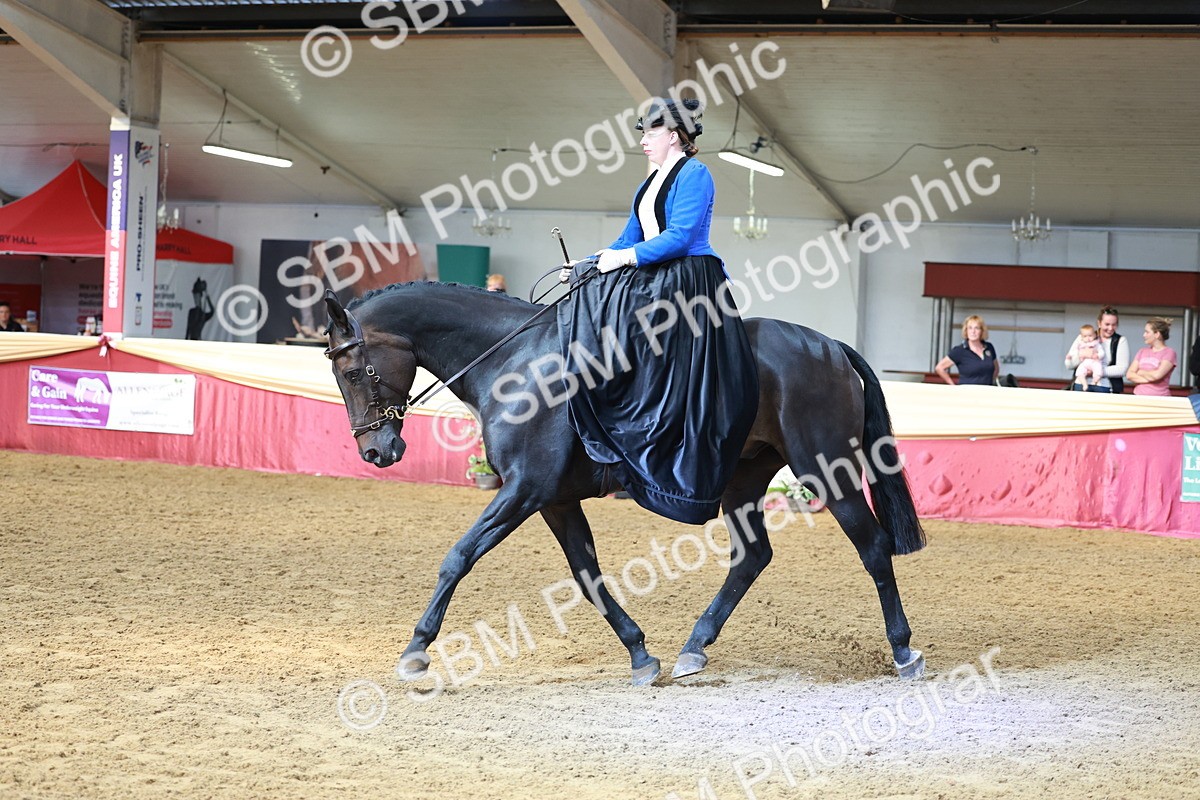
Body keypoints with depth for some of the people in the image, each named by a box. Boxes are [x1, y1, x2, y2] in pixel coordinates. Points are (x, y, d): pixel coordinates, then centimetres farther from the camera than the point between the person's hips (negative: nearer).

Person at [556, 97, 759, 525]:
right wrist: (588, 264, 8)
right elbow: (628, 241, 20)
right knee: (587, 306, 0)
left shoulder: (693, 175, -7)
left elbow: (681, 236, -17)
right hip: (652, 281, 10)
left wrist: (626, 258, -19)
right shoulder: (650, 185, 21)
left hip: (688, 280, -10)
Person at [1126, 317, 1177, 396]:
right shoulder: (1142, 352, 15)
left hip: (1159, 398, -4)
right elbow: (1129, 375, 6)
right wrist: (1148, 379, -7)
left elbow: (1157, 375, -13)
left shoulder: (1169, 353, 1)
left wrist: (1140, 372, 3)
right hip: (1138, 397, 4)